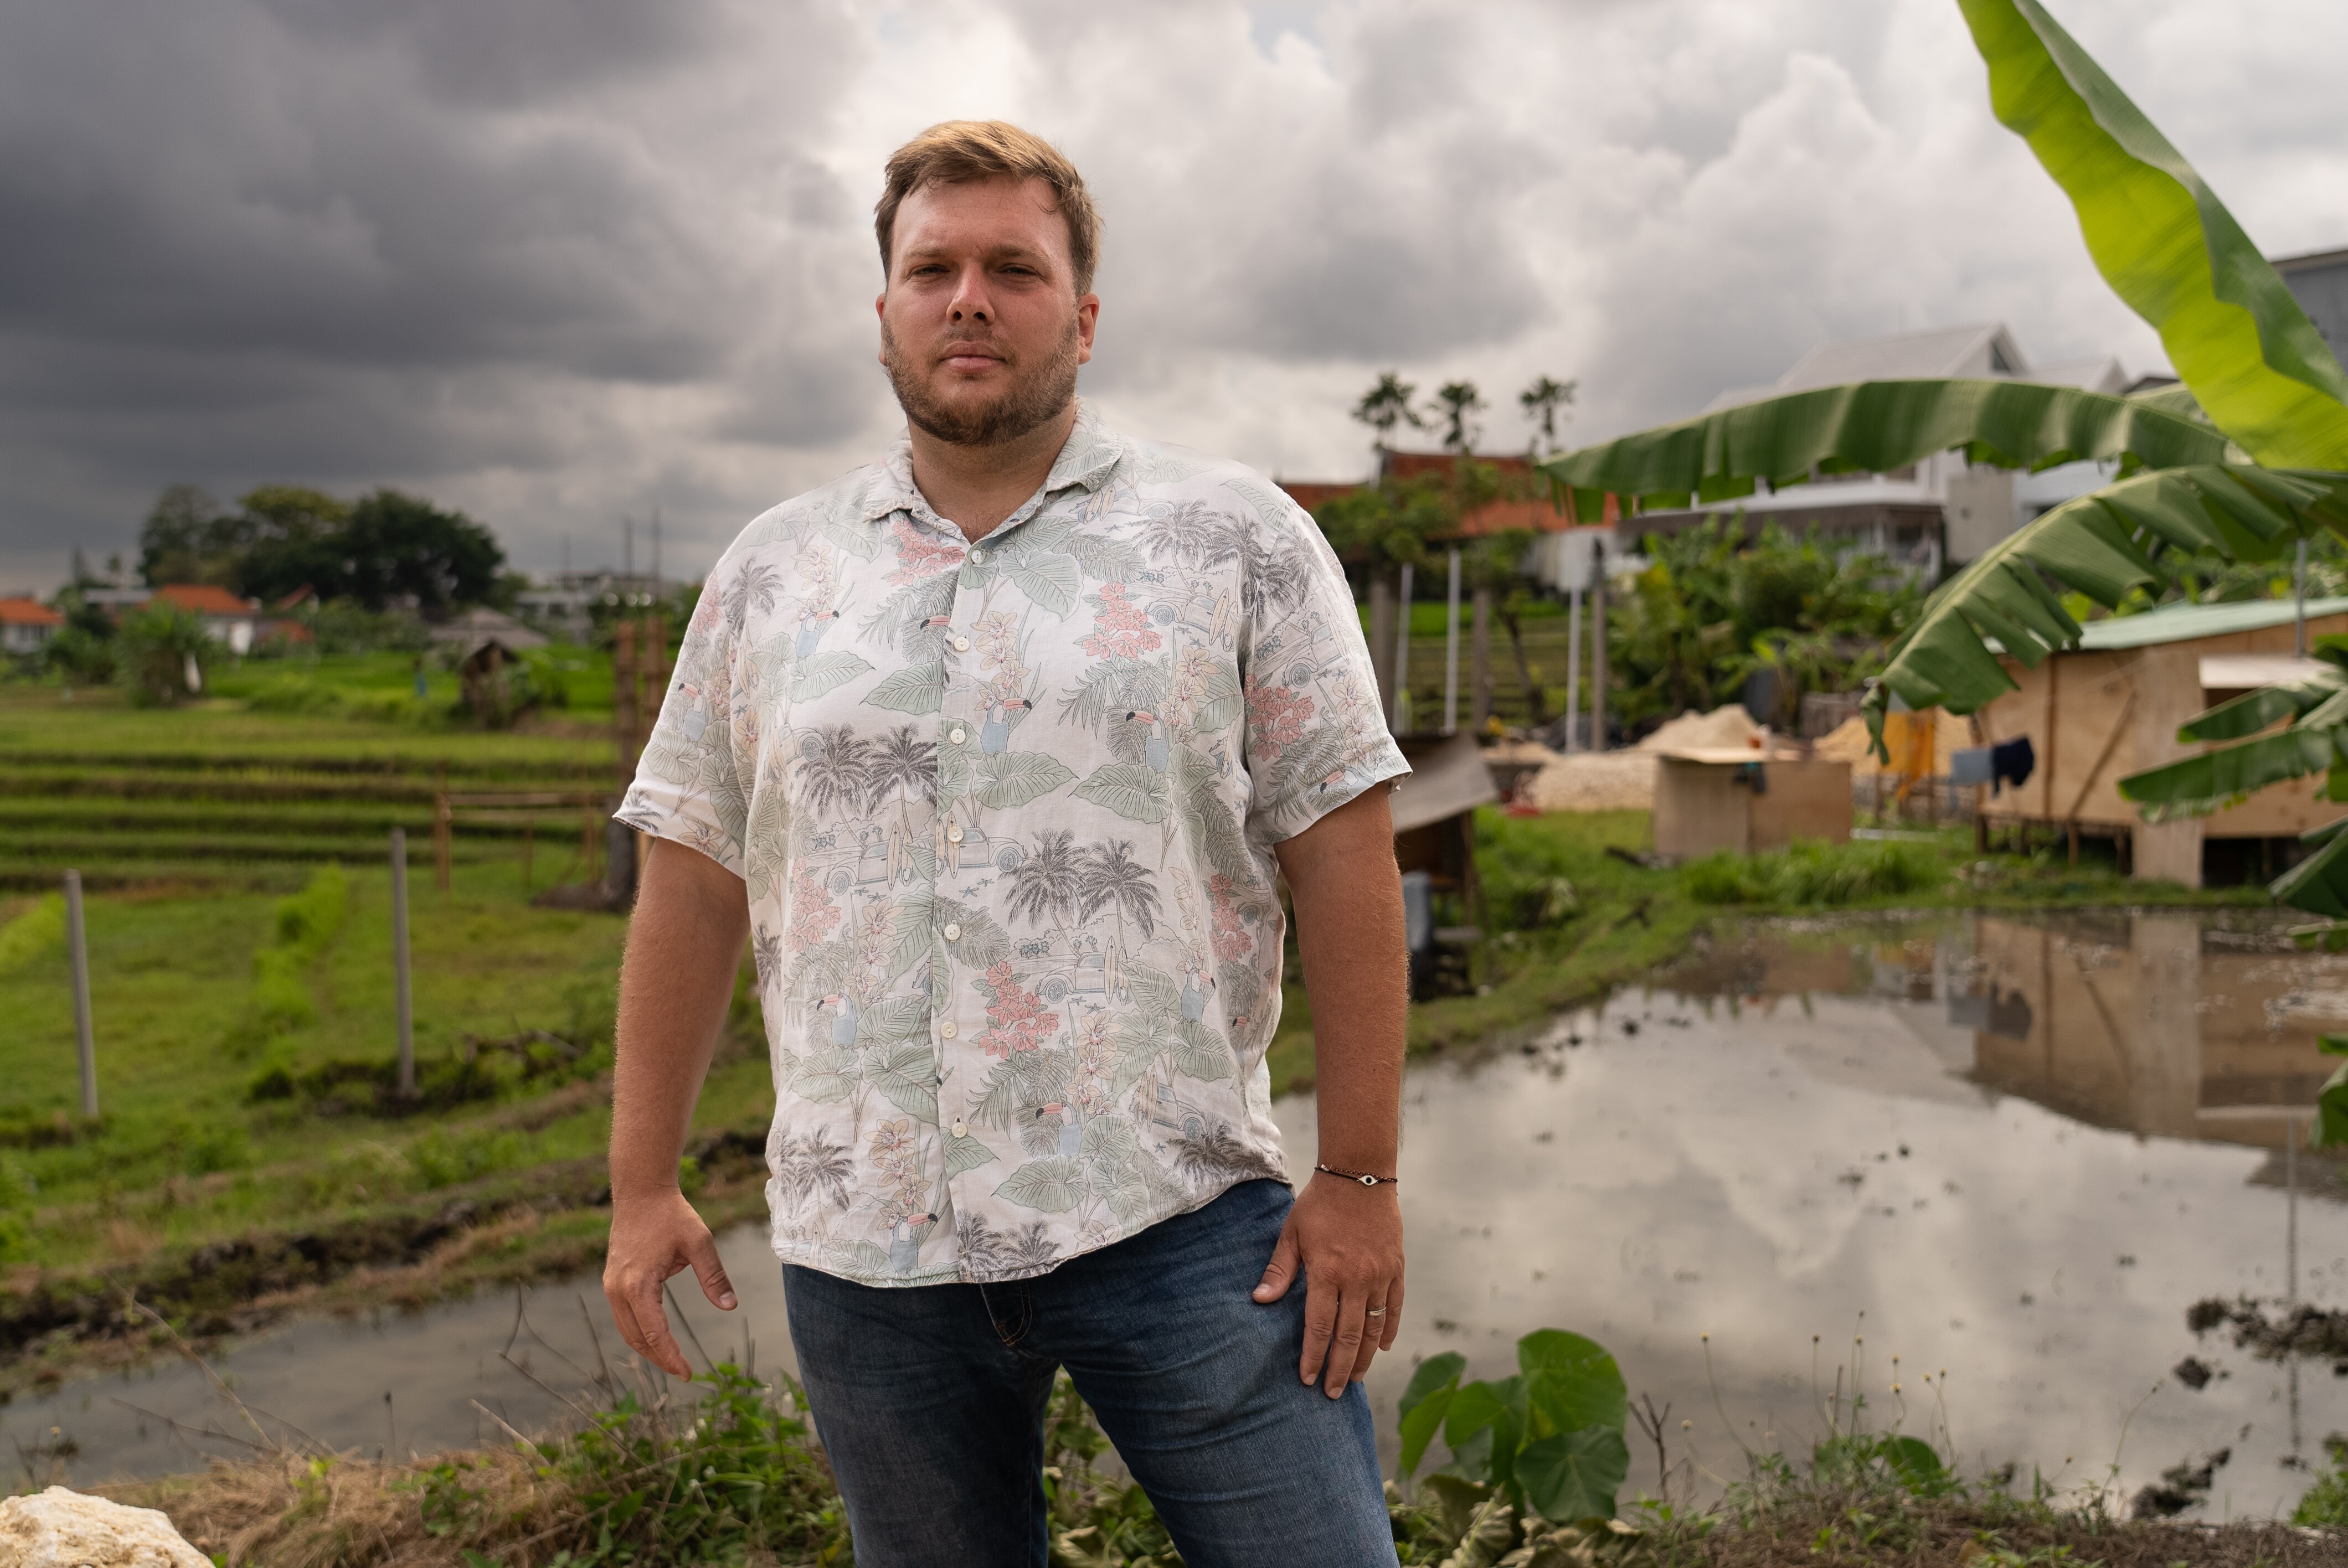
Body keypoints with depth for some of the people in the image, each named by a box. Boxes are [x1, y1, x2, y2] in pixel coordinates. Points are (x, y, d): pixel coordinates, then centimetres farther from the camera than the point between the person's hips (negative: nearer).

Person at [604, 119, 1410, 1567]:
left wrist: (1361, 1177, -7)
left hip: (1174, 1219, -2)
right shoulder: (770, 575, 9)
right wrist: (645, 1186, 8)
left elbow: (1344, 861, -3)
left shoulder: (1237, 538, 0)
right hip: (864, 1242, 3)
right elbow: (692, 891, 10)